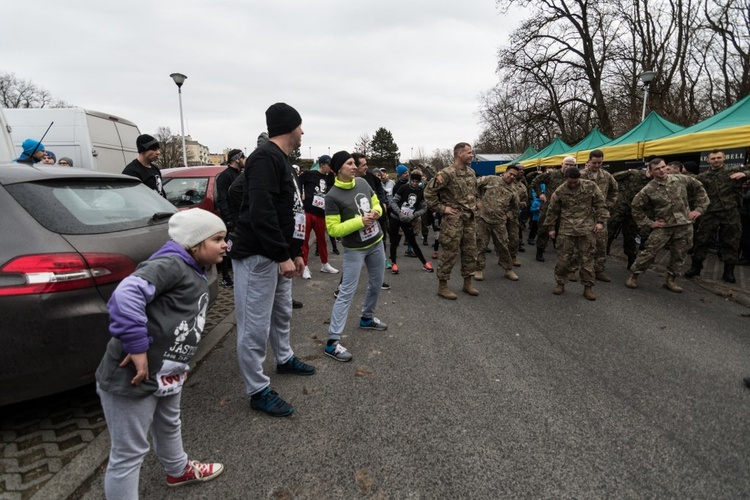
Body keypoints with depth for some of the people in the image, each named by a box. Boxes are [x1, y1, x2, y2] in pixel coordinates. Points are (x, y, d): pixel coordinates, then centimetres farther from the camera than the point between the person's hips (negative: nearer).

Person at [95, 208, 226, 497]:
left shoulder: (197, 276, 10)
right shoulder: (171, 265, -21)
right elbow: (126, 293, -36)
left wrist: (179, 364, 13)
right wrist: (136, 346, -31)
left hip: (167, 374, 11)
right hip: (131, 378, -11)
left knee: (169, 426, 32)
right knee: (129, 454, 5)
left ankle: (179, 470, 57)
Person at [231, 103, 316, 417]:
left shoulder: (282, 160, 16)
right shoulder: (266, 157, -16)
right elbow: (261, 212, -26)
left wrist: (295, 252, 18)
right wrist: (283, 256, -24)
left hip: (277, 254, 11)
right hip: (257, 256, -10)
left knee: (282, 312, 24)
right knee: (256, 326, -1)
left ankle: (284, 359, 44)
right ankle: (258, 391, 10)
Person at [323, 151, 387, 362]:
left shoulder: (362, 182, 0)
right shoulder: (333, 196, -19)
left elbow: (376, 203, 14)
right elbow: (333, 229, -20)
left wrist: (377, 212, -10)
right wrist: (359, 221, -26)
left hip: (376, 243, 7)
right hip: (354, 249, -7)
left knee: (376, 284, 19)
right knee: (347, 293, -9)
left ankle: (367, 318, 44)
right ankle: (332, 342, -5)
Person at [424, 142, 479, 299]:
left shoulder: (471, 172, 10)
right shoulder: (447, 173, -15)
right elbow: (428, 192, -16)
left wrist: (474, 205, 13)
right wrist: (442, 208, -14)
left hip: (470, 218, 8)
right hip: (453, 219, -7)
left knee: (470, 251, 12)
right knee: (450, 253, -2)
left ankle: (467, 282, 26)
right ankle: (442, 286, 10)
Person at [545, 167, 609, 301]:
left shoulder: (591, 186, 0)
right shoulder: (559, 191, 1)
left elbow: (600, 204, 4)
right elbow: (552, 211, 9)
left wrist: (600, 221, -3)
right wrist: (550, 228, 11)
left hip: (587, 229, 0)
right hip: (566, 229, 0)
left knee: (587, 258, 4)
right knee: (563, 258, 2)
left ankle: (588, 287, 14)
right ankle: (560, 283, 18)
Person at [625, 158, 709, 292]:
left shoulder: (681, 180, 0)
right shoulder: (648, 190, -8)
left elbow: (699, 189, 13)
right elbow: (636, 207, -1)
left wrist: (699, 208, 5)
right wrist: (649, 223, -4)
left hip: (685, 225, 3)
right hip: (663, 227, -3)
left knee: (679, 255, 9)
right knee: (649, 252, -6)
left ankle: (670, 280, 24)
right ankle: (633, 275, 7)